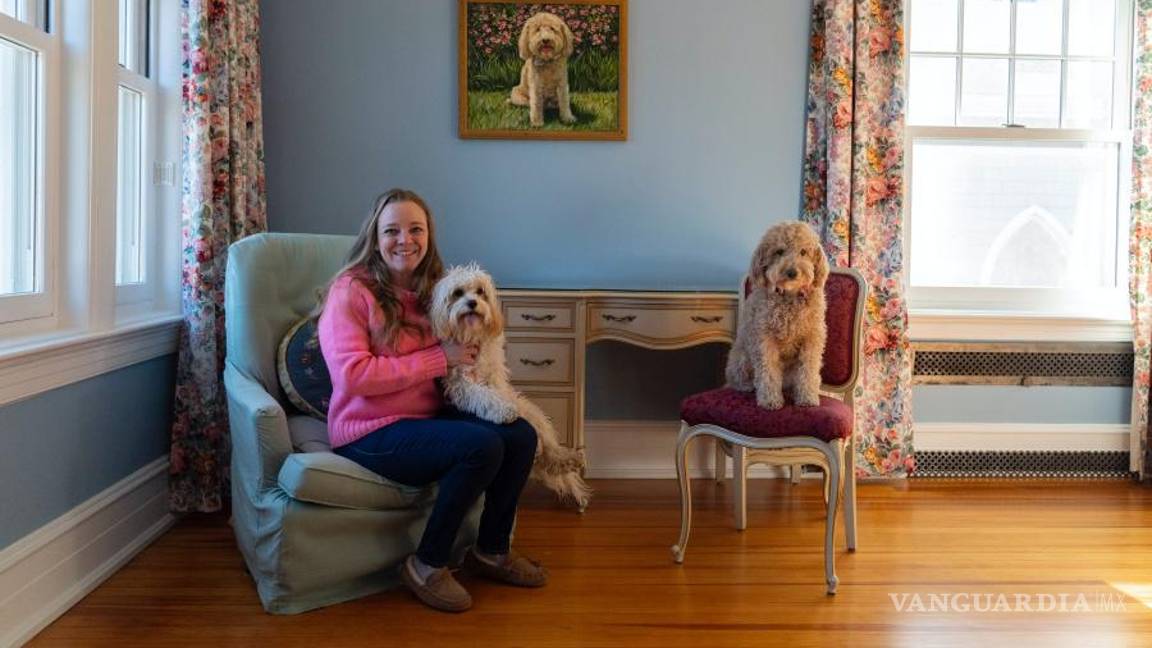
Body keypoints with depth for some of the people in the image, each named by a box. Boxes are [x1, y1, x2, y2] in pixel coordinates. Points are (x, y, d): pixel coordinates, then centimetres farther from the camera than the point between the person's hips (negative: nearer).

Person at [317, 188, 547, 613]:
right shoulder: (351, 290, -11)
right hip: (370, 431, -7)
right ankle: (427, 566, -9)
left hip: (428, 417, 7)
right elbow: (352, 375, -23)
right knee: (482, 446, -27)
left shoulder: (432, 289, 10)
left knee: (521, 435, -13)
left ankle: (491, 550, 8)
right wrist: (438, 358, -20)